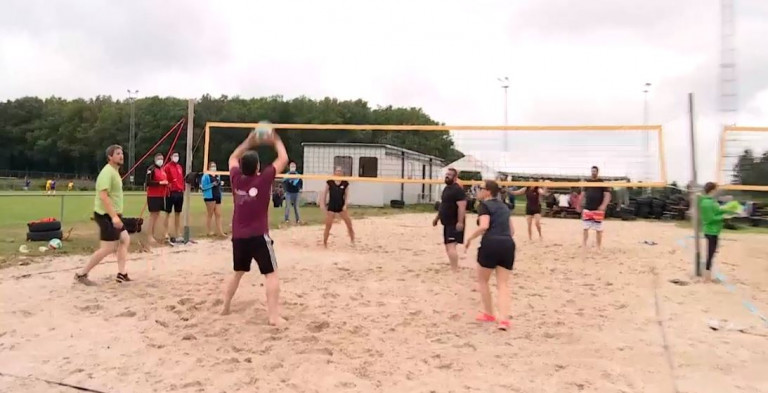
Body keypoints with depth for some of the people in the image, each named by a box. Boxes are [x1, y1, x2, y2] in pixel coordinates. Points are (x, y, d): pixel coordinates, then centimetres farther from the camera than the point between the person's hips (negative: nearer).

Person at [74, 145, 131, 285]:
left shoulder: (114, 171, 14)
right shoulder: (107, 172, -18)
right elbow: (103, 196, -26)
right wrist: (114, 216, -31)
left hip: (113, 214, 10)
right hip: (106, 215, -10)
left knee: (125, 239, 12)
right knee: (108, 248, -7)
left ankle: (121, 273, 14)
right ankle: (82, 274, 5)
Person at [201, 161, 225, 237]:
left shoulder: (217, 176, 13)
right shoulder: (206, 176, -8)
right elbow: (203, 187, -15)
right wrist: (212, 184, -19)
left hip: (217, 197, 7)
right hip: (210, 197, -7)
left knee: (218, 214, 5)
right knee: (210, 214, 4)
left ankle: (220, 232, 6)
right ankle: (210, 231, 15)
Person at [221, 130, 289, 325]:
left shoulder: (236, 179, 1)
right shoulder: (263, 178, -10)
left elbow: (233, 158, 23)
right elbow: (283, 158, 0)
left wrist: (249, 142, 24)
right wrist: (276, 141, 14)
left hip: (238, 236, 6)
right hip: (259, 236, -5)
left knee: (238, 273, 24)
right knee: (271, 275, 0)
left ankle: (225, 307, 32)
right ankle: (273, 315, -7)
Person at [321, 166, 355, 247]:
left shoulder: (345, 183, 1)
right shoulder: (329, 182, -2)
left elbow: (347, 195, 3)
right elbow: (325, 193, 4)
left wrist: (345, 204, -9)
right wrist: (322, 203, -1)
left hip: (341, 206, 1)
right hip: (331, 207, -1)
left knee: (349, 224, -2)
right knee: (328, 226, -1)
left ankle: (352, 240, 15)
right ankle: (325, 243, 11)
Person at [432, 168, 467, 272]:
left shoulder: (458, 189, -15)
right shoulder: (446, 188, 16)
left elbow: (462, 207, -24)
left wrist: (460, 222, -30)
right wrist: (437, 218, 25)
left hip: (454, 223, -10)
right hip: (447, 223, 10)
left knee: (451, 246, -15)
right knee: (448, 246, 15)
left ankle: (455, 271, -12)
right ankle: (454, 268, 25)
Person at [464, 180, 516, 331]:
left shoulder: (484, 205, -1)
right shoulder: (503, 206, 21)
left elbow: (484, 226, -18)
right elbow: (512, 230, 22)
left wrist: (470, 239, -7)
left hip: (491, 244, -6)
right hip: (508, 245, 6)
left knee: (482, 280, 15)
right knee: (503, 284, 7)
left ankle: (489, 314, 24)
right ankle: (504, 319, -6)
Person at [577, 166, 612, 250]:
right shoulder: (587, 182, 10)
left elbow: (607, 195, -8)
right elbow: (583, 194, 19)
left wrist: (603, 206, -23)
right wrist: (578, 204, 10)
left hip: (598, 209, -3)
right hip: (587, 208, 4)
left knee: (598, 229, 2)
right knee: (585, 227, 6)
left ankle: (599, 246, 12)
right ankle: (584, 244, 17)